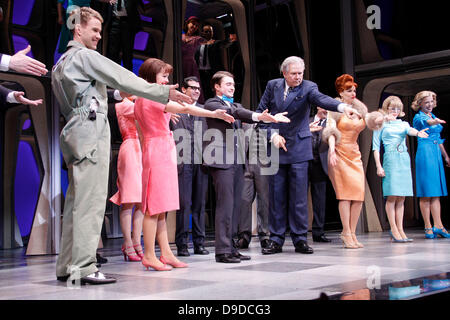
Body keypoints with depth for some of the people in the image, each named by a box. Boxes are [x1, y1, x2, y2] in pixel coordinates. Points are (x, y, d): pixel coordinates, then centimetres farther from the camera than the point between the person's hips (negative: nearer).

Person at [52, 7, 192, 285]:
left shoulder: (61, 63, 24)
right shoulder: (84, 56, -5)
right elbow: (124, 79, -10)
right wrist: (164, 92, -8)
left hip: (76, 134, 10)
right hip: (91, 132, -10)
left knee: (76, 201, 9)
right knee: (90, 201, -11)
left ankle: (67, 266, 12)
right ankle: (83, 267, -12)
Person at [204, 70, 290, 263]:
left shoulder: (235, 105, 23)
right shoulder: (211, 104, 0)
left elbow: (243, 114, 6)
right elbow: (232, 113, -17)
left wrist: (270, 118, -12)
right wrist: (259, 116, -29)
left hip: (237, 162, 8)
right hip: (221, 161, -7)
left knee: (235, 206, 7)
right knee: (225, 206, -9)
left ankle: (230, 247, 13)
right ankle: (222, 251, -6)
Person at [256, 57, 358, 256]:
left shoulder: (308, 87, -4)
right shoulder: (273, 86, 5)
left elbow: (322, 99, -24)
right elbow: (260, 113, 7)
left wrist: (342, 106, -45)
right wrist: (272, 135, -6)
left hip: (298, 148, -2)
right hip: (276, 148, 2)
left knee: (299, 196, -3)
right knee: (276, 195, 3)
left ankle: (300, 239, 6)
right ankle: (276, 240, 11)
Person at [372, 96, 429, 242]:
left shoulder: (403, 124, 18)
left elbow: (410, 130, -5)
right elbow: (376, 146, 4)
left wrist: (418, 133, -30)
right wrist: (378, 166, -6)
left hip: (404, 159, 4)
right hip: (390, 159, -4)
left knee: (401, 197, 3)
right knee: (392, 196, -9)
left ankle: (400, 229, 6)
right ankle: (393, 230, -5)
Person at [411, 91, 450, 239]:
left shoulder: (433, 116, 19)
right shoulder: (418, 117, -4)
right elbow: (426, 123, -29)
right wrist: (435, 121, -52)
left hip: (436, 154, 8)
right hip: (425, 153, -8)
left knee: (436, 192, 4)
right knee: (426, 192, -6)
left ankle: (438, 226, 5)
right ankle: (428, 228, -3)